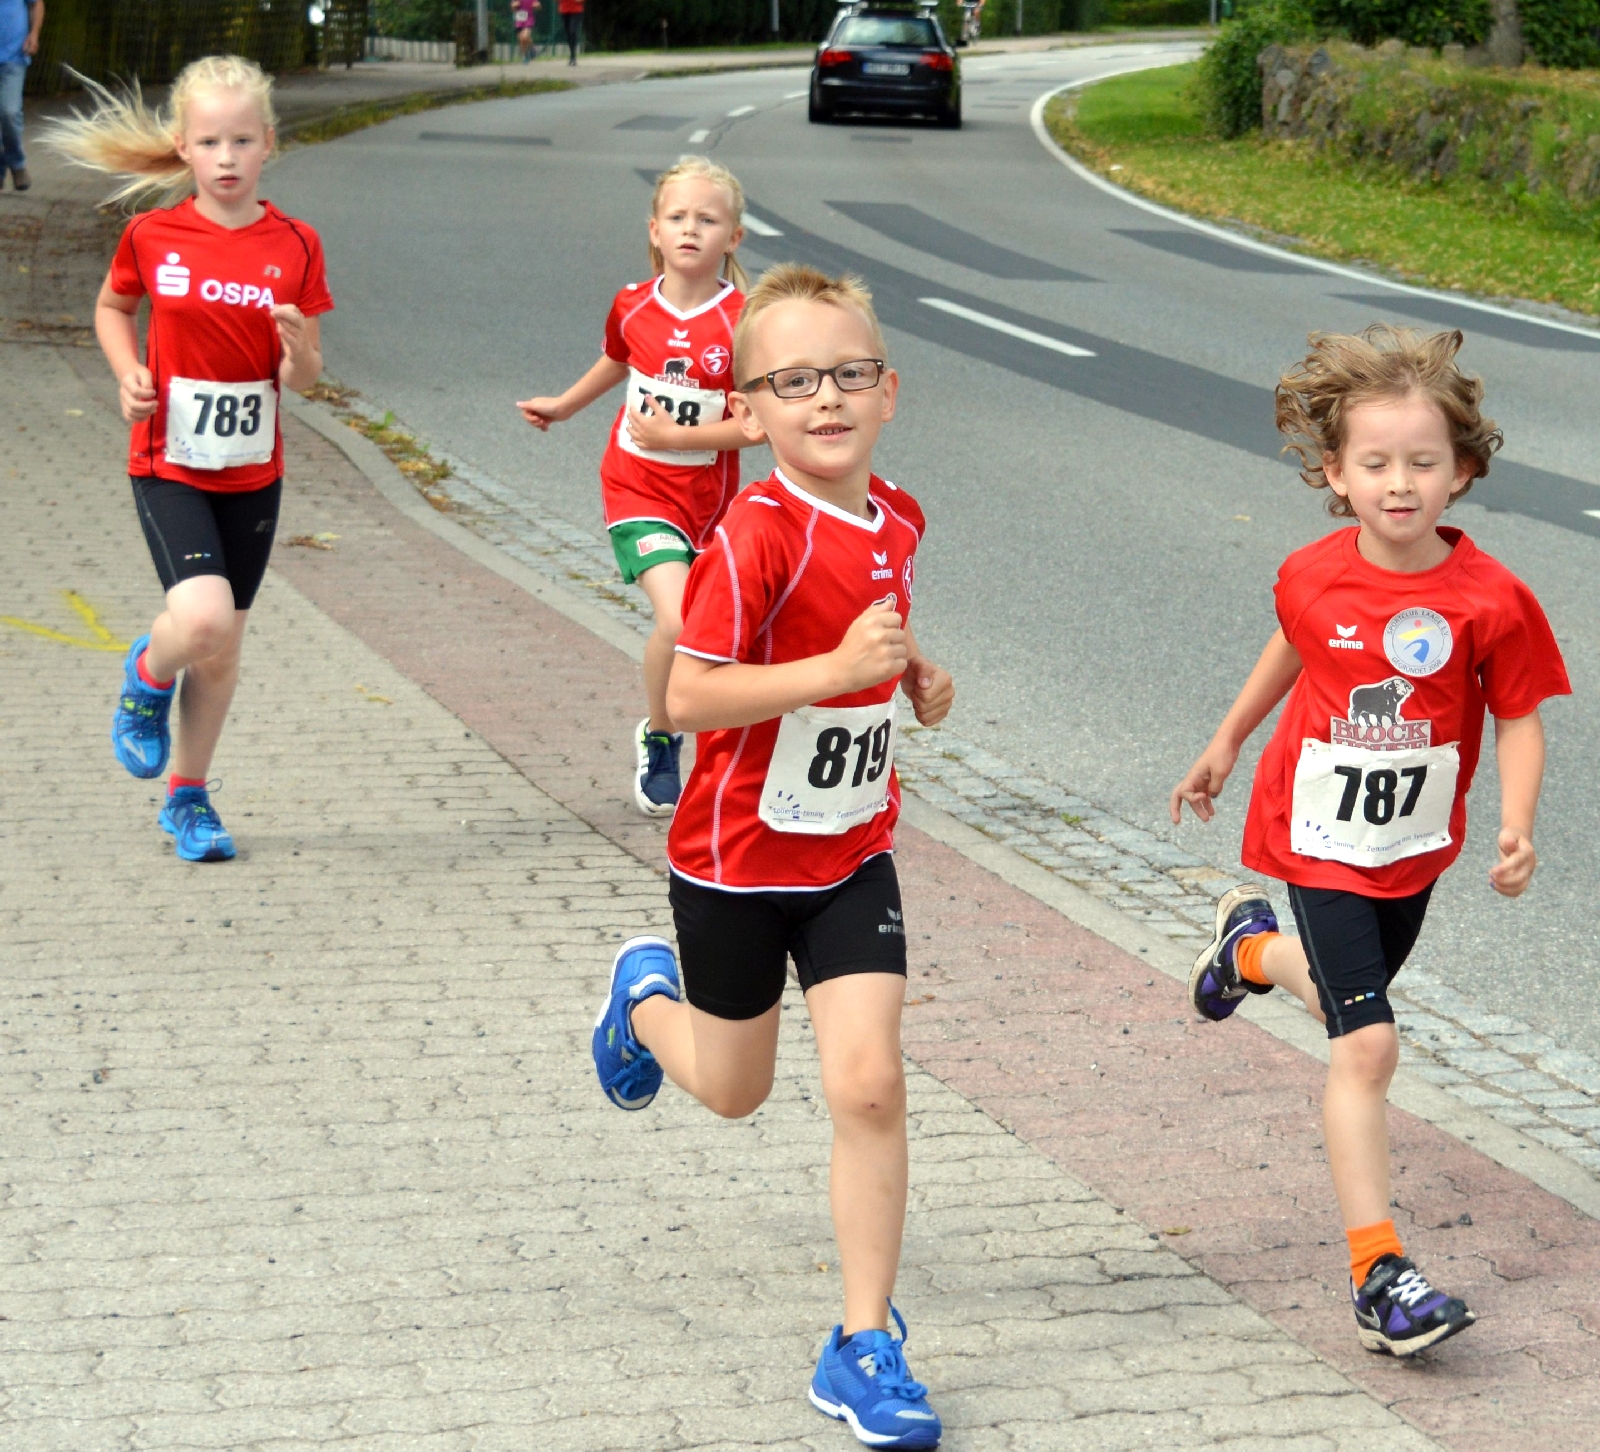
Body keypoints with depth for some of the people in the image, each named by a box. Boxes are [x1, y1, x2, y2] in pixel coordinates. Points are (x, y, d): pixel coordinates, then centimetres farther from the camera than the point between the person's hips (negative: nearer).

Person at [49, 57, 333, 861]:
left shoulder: (295, 246, -3)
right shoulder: (152, 236, -6)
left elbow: (303, 377, 2)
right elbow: (111, 307, 14)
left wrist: (299, 351, -21)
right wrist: (129, 374, -4)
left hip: (252, 472, 2)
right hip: (169, 465, -2)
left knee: (222, 650, 10)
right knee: (203, 618, -23)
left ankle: (188, 796, 30)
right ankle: (148, 675, 12)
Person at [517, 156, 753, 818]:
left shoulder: (742, 322, -15)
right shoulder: (633, 306, -4)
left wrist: (678, 436, -21)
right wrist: (563, 406, 32)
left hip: (707, 495, 0)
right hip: (637, 490, 0)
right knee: (677, 620, -20)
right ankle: (659, 738, 3)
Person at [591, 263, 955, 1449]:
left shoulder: (899, 524, -1)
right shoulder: (756, 537, -23)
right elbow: (689, 694, -26)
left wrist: (913, 675, 0)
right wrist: (837, 668, -34)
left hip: (854, 853, 4)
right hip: (739, 854, -4)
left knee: (870, 1086, -7)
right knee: (734, 1089, 15)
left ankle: (866, 1346, 2)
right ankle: (647, 995, 50)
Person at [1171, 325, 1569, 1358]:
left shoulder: (1490, 599, -18)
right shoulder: (1314, 578, -14)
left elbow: (1520, 717, -8)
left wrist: (1517, 828, -23)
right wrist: (1226, 746, 21)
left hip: (1415, 847, 2)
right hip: (1320, 841, -2)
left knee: (1354, 993, 26)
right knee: (1367, 1046, -11)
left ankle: (1254, 949, 60)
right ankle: (1379, 1273, -7)